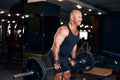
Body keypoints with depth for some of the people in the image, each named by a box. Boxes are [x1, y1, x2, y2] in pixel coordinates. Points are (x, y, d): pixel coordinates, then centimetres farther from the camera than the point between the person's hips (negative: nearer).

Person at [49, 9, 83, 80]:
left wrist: (73, 59, 15)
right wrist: (56, 62, -25)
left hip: (65, 56, 8)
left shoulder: (77, 31, 3)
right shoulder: (64, 30, -23)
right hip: (56, 55, -8)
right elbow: (56, 46, -25)